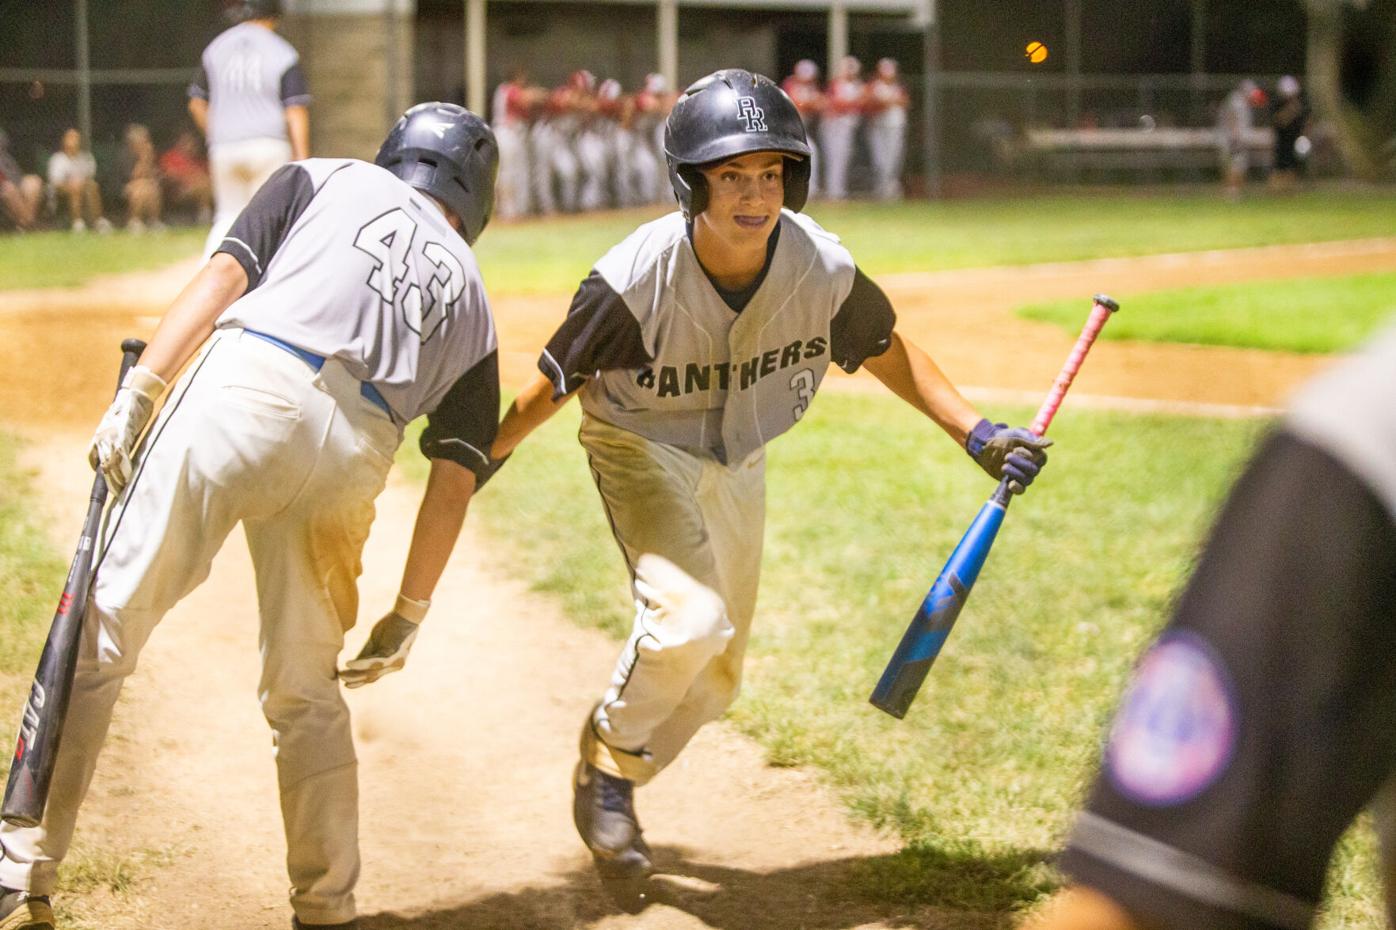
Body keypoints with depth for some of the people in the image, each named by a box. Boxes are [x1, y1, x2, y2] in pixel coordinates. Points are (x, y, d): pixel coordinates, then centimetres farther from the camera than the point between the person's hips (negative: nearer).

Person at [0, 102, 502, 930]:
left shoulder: (327, 178, 25)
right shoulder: (470, 295, 29)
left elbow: (226, 273, 7)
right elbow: (456, 475, 21)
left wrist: (139, 392, 0)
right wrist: (409, 614, 23)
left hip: (248, 388, -3)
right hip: (353, 453, 3)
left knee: (103, 626, 0)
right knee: (306, 693, 19)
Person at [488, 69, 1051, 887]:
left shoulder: (822, 268, -23)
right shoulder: (636, 280, -32)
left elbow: (887, 352, -4)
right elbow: (555, 385, -18)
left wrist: (979, 434, -8)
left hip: (739, 463, 5)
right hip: (642, 450, -5)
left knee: (716, 678, 12)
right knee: (689, 620, -28)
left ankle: (618, 784, 37)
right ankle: (607, 761, 1)